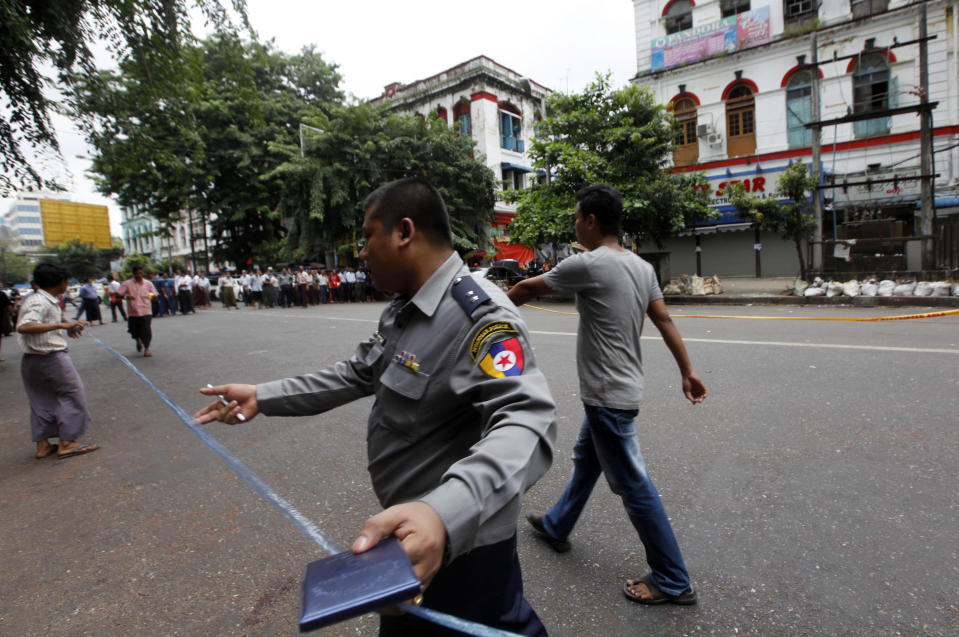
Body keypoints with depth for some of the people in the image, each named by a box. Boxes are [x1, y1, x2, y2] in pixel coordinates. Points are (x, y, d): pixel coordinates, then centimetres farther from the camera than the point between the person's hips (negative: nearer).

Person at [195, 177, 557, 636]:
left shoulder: (479, 316, -28)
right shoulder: (401, 310, 6)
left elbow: (524, 423, -41)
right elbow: (357, 374, 13)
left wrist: (443, 513, -57)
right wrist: (264, 397, 8)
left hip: (459, 539, -9)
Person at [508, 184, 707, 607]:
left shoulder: (589, 264, -19)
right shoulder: (641, 267, 6)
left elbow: (527, 288, -8)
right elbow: (665, 322, 7)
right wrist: (688, 372, 12)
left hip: (608, 397, -10)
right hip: (617, 390, 10)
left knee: (633, 486, 3)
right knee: (586, 461, 24)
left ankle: (673, 582, 20)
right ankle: (556, 527, 44)